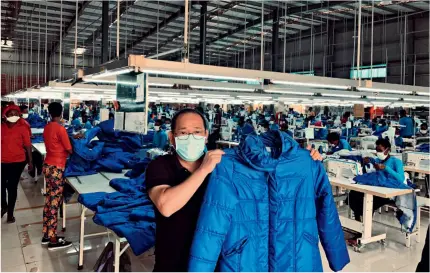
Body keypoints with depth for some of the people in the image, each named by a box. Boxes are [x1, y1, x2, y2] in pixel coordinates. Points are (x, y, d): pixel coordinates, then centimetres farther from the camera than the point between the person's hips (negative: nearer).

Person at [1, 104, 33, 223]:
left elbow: (28, 145, -4)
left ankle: (10, 212, 20)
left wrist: (30, 161, -5)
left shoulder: (22, 128, -6)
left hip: (17, 162, -2)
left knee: (12, 187, 5)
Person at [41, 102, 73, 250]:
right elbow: (69, 150, -11)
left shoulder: (47, 127, 8)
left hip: (47, 165, 8)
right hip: (56, 168, -8)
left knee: (49, 200, 15)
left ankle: (46, 234, 24)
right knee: (54, 203, -3)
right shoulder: (60, 128, -17)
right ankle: (53, 240, 5)